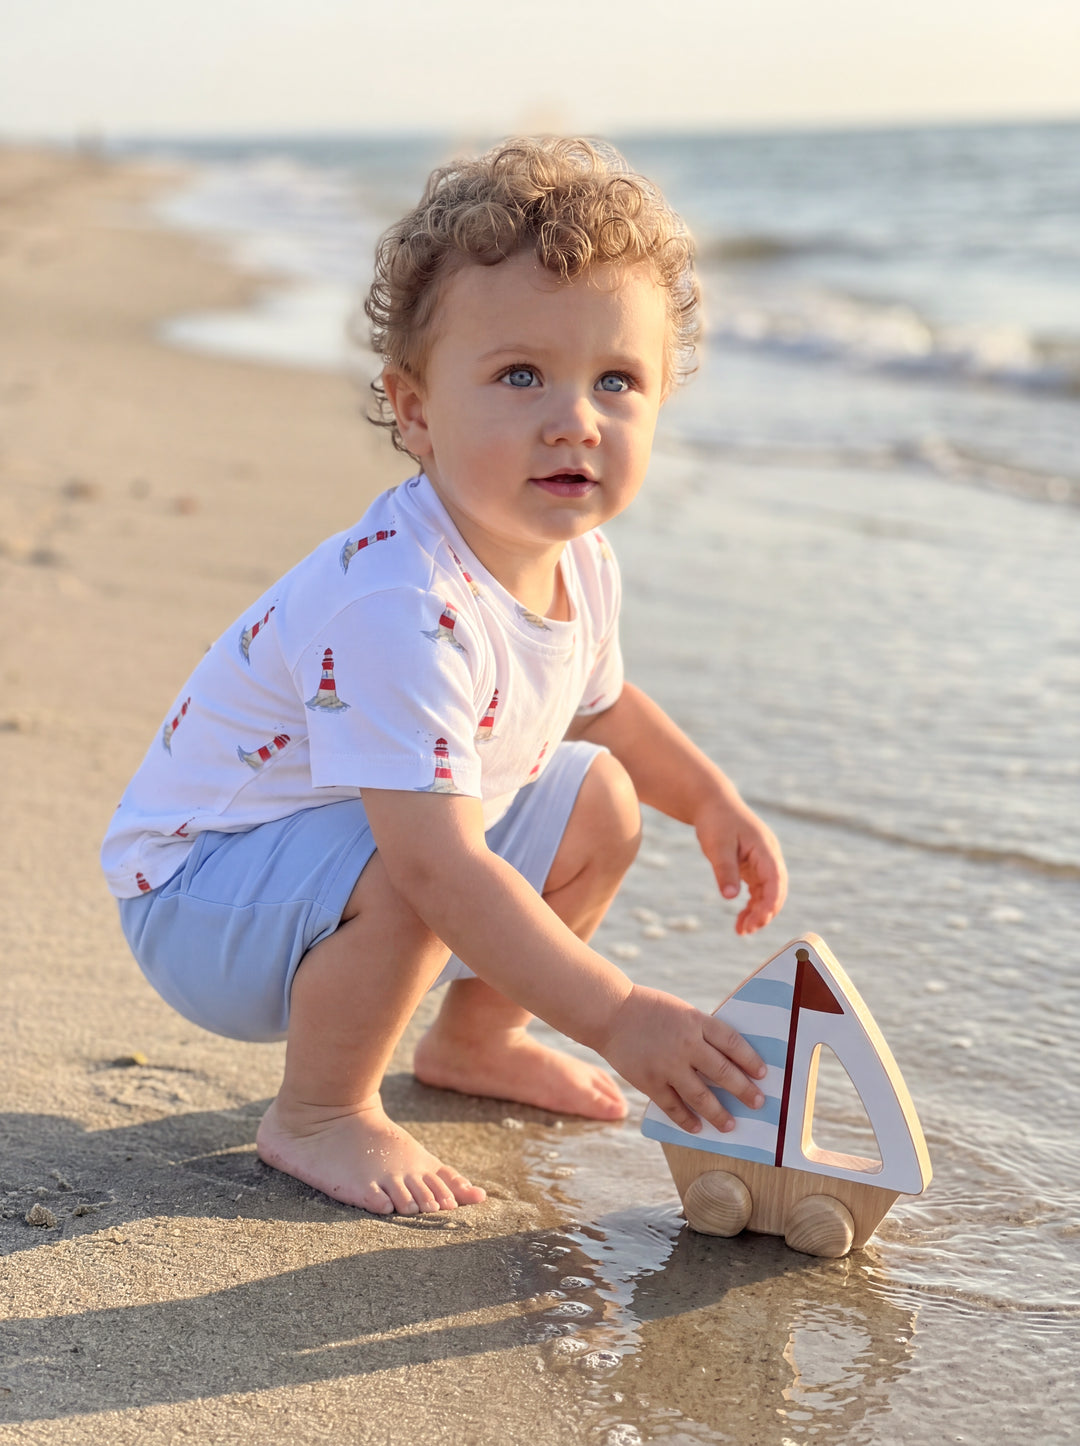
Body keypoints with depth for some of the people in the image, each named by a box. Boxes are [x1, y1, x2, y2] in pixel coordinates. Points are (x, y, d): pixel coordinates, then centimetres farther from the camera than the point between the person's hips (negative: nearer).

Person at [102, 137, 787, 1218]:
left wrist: (713, 803, 10)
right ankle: (316, 1114, -9)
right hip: (200, 892, -9)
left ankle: (473, 1039, 25)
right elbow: (440, 866, -43)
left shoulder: (579, 562, -7)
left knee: (601, 799, 7)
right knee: (400, 876, -36)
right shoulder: (400, 607, -37)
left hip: (383, 847, 9)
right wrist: (616, 1016, -43)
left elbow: (599, 703, 18)